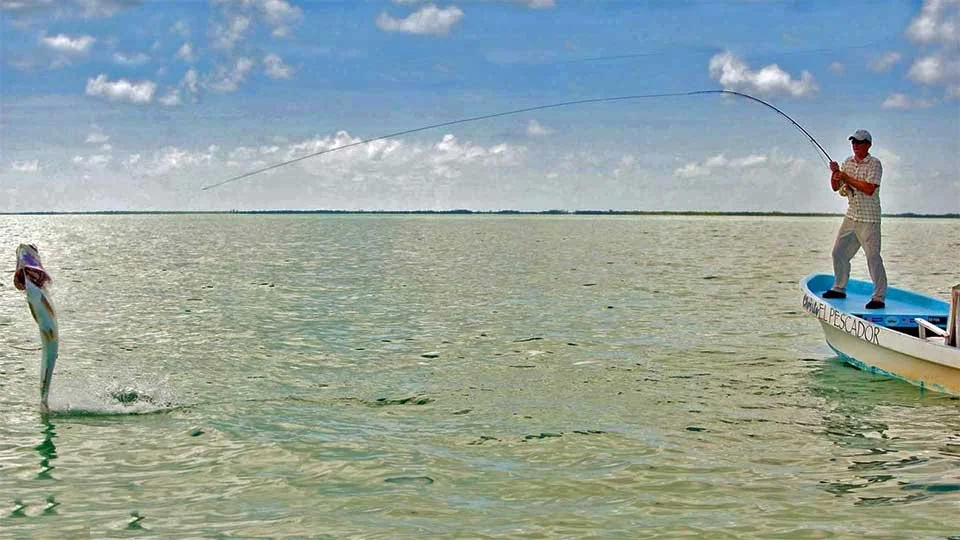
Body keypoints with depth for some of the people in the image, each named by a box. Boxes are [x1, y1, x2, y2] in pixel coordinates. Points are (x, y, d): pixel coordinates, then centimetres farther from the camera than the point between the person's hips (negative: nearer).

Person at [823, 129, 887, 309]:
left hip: (869, 219, -7)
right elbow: (835, 187, 11)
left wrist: (847, 178, -17)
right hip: (851, 216, 7)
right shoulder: (848, 162, 12)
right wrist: (835, 173, -9)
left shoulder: (874, 164, -9)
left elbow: (869, 189, -21)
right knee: (839, 252, 12)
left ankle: (879, 297, -7)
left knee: (873, 257, -10)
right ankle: (839, 288, 27)